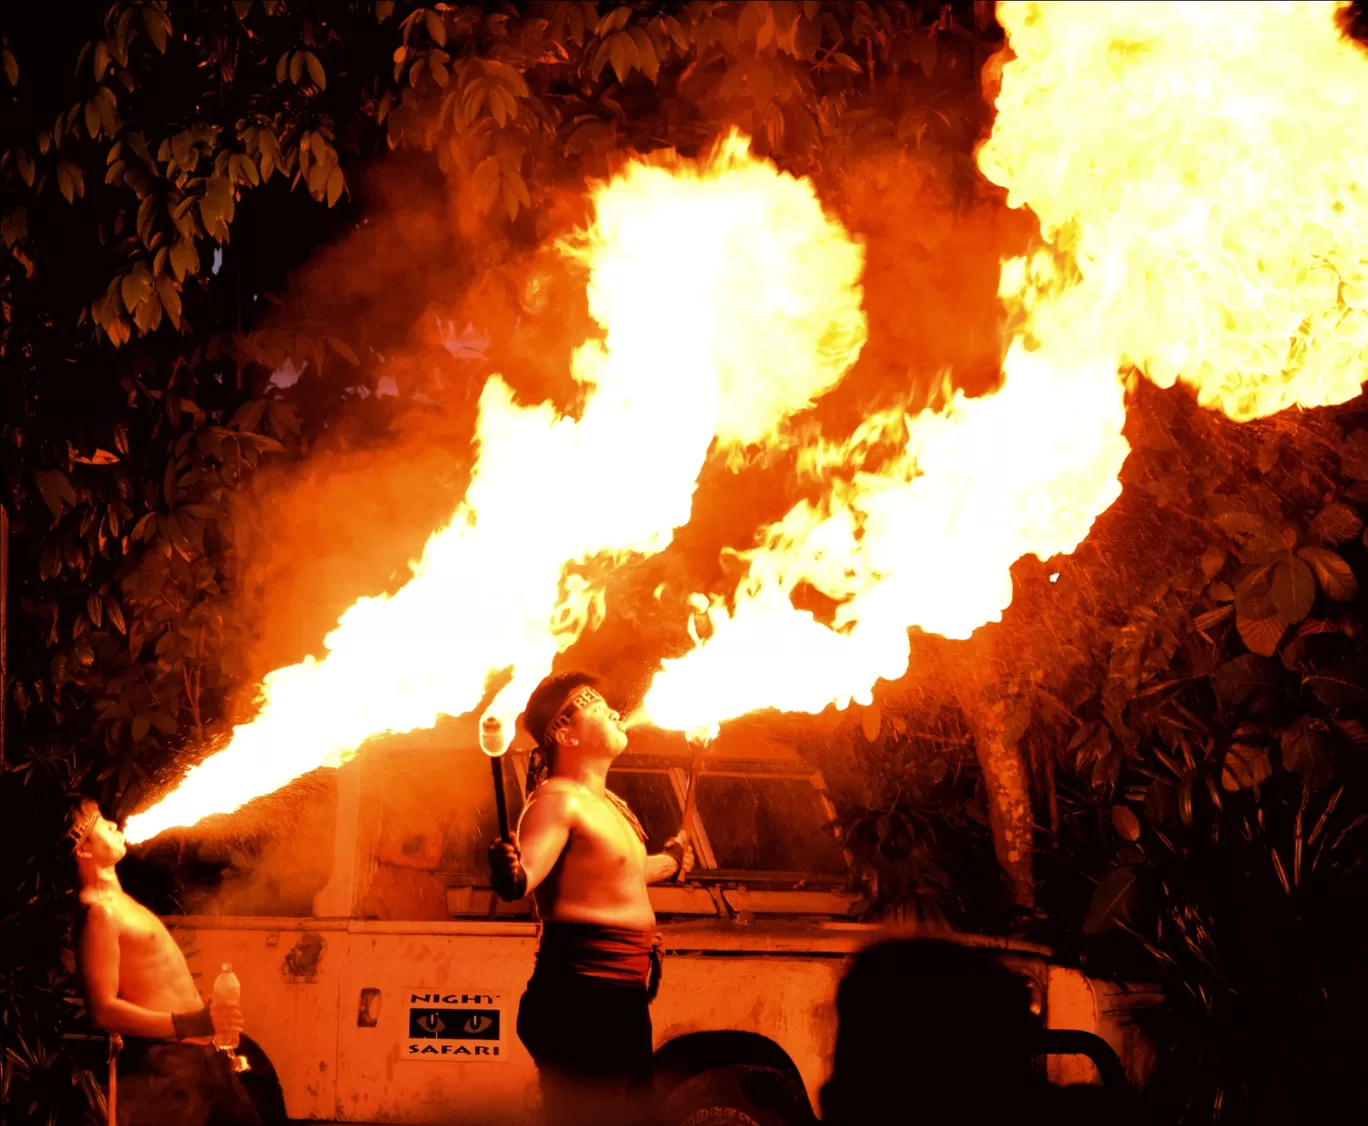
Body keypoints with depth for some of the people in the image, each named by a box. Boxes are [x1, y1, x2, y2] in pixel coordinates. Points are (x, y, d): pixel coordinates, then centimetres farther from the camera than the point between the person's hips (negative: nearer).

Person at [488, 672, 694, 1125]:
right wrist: (510, 874, -52)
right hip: (584, 992, -10)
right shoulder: (558, 799, -13)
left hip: (625, 994, 10)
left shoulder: (608, 802, 17)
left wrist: (670, 858, 50)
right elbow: (527, 872, -30)